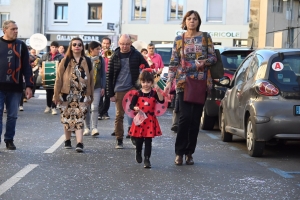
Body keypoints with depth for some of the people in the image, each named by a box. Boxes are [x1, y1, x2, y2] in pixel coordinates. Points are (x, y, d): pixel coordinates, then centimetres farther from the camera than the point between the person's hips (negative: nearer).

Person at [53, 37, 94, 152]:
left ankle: (79, 143, -14)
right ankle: (67, 141, 22)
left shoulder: (87, 61, 6)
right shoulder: (65, 61, 2)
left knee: (79, 119, -8)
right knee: (67, 118, 8)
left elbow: (91, 79, 10)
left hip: (82, 95, 0)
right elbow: (59, 78, 1)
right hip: (67, 94, 0)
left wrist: (90, 95, 8)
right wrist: (56, 94, -4)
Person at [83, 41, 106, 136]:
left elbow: (103, 74, 9)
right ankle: (86, 128, 13)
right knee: (86, 108, 4)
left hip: (97, 87, 0)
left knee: (94, 107, -10)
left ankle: (94, 128, -9)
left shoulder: (100, 60, 6)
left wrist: (103, 87, 4)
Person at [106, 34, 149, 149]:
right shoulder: (115, 57, 2)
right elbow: (109, 76, 4)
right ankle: (119, 140, 10)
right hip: (119, 90, 1)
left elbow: (147, 69, 6)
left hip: (133, 88, -1)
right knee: (119, 115, 4)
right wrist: (111, 94, -1)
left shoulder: (136, 55, 1)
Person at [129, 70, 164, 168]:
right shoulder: (138, 94, 0)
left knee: (148, 141, -2)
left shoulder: (154, 93, 0)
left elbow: (161, 101, -14)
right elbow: (131, 105, 0)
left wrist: (158, 91, -24)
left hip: (150, 120, -1)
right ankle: (138, 153, 39)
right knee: (139, 140, 12)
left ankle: (147, 159, 2)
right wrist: (135, 108, -20)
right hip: (139, 119, 1)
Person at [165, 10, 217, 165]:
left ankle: (189, 152, 13)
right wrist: (169, 81, -3)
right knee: (185, 116, -12)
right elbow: (173, 63, 6)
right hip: (183, 82, -1)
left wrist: (204, 62, -17)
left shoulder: (205, 38, 6)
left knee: (195, 118, 3)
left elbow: (213, 57, 5)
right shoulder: (179, 40, 6)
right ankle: (179, 152, 0)